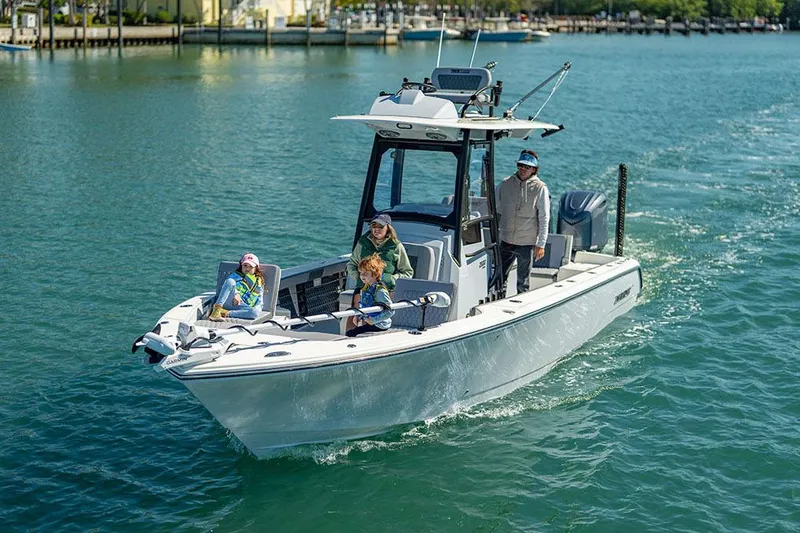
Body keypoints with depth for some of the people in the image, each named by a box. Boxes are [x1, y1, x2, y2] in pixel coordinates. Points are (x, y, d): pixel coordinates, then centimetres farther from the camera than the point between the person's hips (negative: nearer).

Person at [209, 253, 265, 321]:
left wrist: (258, 307, -4)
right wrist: (236, 294, -21)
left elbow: (259, 302, 19)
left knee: (256, 312, -35)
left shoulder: (258, 282, 24)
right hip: (229, 302, -1)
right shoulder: (236, 275, 20)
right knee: (230, 281, -29)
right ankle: (217, 309, -38)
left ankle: (226, 314, -37)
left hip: (242, 307, 1)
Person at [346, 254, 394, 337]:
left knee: (350, 334, -17)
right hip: (366, 322, 9)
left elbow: (390, 311, -21)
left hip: (379, 326, -9)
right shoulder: (365, 287, 9)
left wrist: (374, 320, -20)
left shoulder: (380, 290, -19)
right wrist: (359, 317, 7)